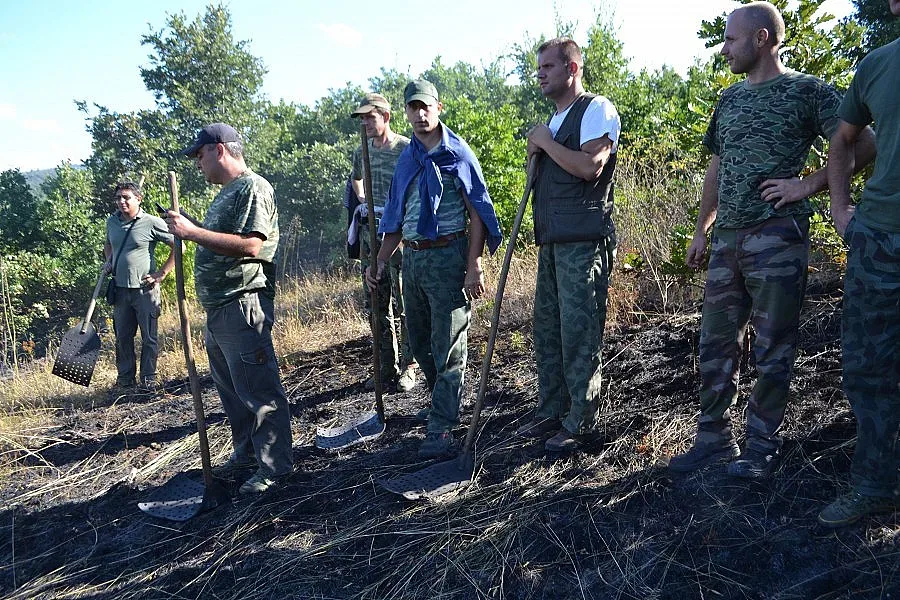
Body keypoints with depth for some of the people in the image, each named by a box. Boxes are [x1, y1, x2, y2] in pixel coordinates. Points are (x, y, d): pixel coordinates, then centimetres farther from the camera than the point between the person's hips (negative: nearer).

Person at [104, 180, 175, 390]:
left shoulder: (152, 223, -9)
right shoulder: (112, 221, 9)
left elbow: (178, 246, -7)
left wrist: (162, 273, -9)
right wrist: (109, 261, 10)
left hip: (145, 289, -5)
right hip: (120, 289, 5)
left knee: (149, 337, 2)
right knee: (122, 337, 12)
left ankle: (148, 379, 12)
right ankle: (125, 378, 23)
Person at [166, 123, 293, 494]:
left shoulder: (253, 188, -11)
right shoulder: (227, 193, 21)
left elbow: (250, 244, -24)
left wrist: (192, 232, -21)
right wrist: (187, 230, 14)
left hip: (242, 306, -11)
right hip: (218, 308, 11)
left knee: (257, 390, -5)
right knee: (230, 388, 19)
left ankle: (274, 466, 4)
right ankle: (246, 452, 33)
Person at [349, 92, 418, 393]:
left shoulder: (407, 149, -7)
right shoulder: (362, 151, 14)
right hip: (369, 230, 7)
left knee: (403, 303, -3)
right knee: (376, 305, 10)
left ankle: (408, 368, 9)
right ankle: (387, 368, 21)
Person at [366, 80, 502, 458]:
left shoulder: (457, 153, -4)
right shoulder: (406, 158, 13)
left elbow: (477, 213, -8)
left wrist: (474, 267, -15)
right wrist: (380, 262, 11)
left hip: (447, 256, -7)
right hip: (411, 257, 7)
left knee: (447, 347, -2)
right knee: (419, 341, 16)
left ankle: (442, 429, 4)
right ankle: (443, 403, 36)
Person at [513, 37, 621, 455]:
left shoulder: (596, 109, -4)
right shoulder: (555, 121, 22)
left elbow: (589, 166, -19)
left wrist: (545, 142, -8)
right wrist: (536, 153, 10)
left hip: (584, 242, -9)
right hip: (551, 242, 9)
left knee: (578, 333, -5)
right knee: (547, 329, 12)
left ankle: (581, 422, 6)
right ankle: (551, 412, 23)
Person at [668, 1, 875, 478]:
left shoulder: (807, 90, -2)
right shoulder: (730, 99, 17)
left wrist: (807, 185, -13)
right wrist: (701, 232, 17)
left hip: (778, 239, -6)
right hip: (727, 240, 6)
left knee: (772, 350, 1)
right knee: (715, 344, 8)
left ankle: (762, 445, 14)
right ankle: (714, 438, 19)